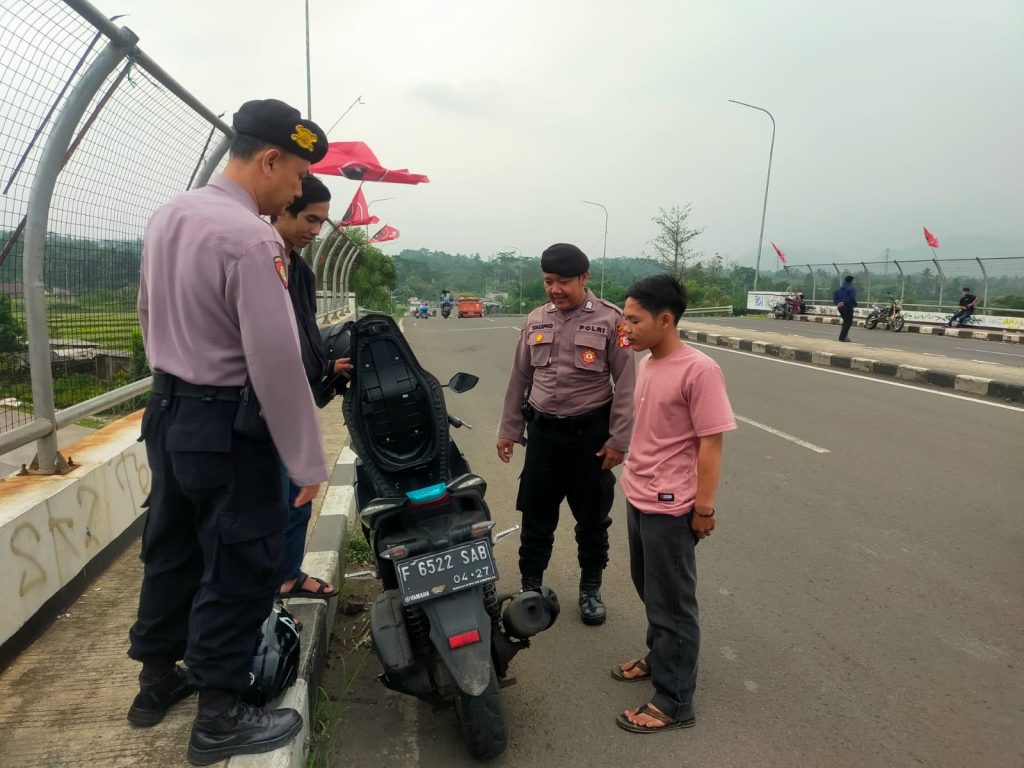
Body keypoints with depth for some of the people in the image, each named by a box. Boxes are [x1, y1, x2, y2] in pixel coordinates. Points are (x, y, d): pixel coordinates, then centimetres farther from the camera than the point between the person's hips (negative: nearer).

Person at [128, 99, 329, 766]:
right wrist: (308, 461, -17)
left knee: (172, 549, 20)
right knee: (239, 564, 5)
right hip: (227, 425, -9)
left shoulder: (168, 215, 6)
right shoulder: (251, 239, -22)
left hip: (165, 410, 9)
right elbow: (277, 362, -25)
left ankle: (158, 679, 38)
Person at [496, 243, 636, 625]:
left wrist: (618, 439, -12)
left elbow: (625, 384, -9)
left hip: (591, 433, -3)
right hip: (543, 431, 4)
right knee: (536, 514, 12)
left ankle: (590, 589, 32)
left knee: (592, 517, 12)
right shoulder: (536, 320, 5)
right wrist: (508, 429, 11)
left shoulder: (610, 319, -9)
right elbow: (519, 377, 11)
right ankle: (530, 586, 30)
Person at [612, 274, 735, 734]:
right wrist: (634, 476, 16)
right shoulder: (647, 364, 5)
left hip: (670, 507, -8)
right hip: (638, 498, 8)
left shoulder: (699, 371, -20)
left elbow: (711, 442, -18)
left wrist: (704, 507, -16)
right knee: (648, 590, 24)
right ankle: (659, 658, 45)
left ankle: (673, 704, 21)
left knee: (672, 604, 5)